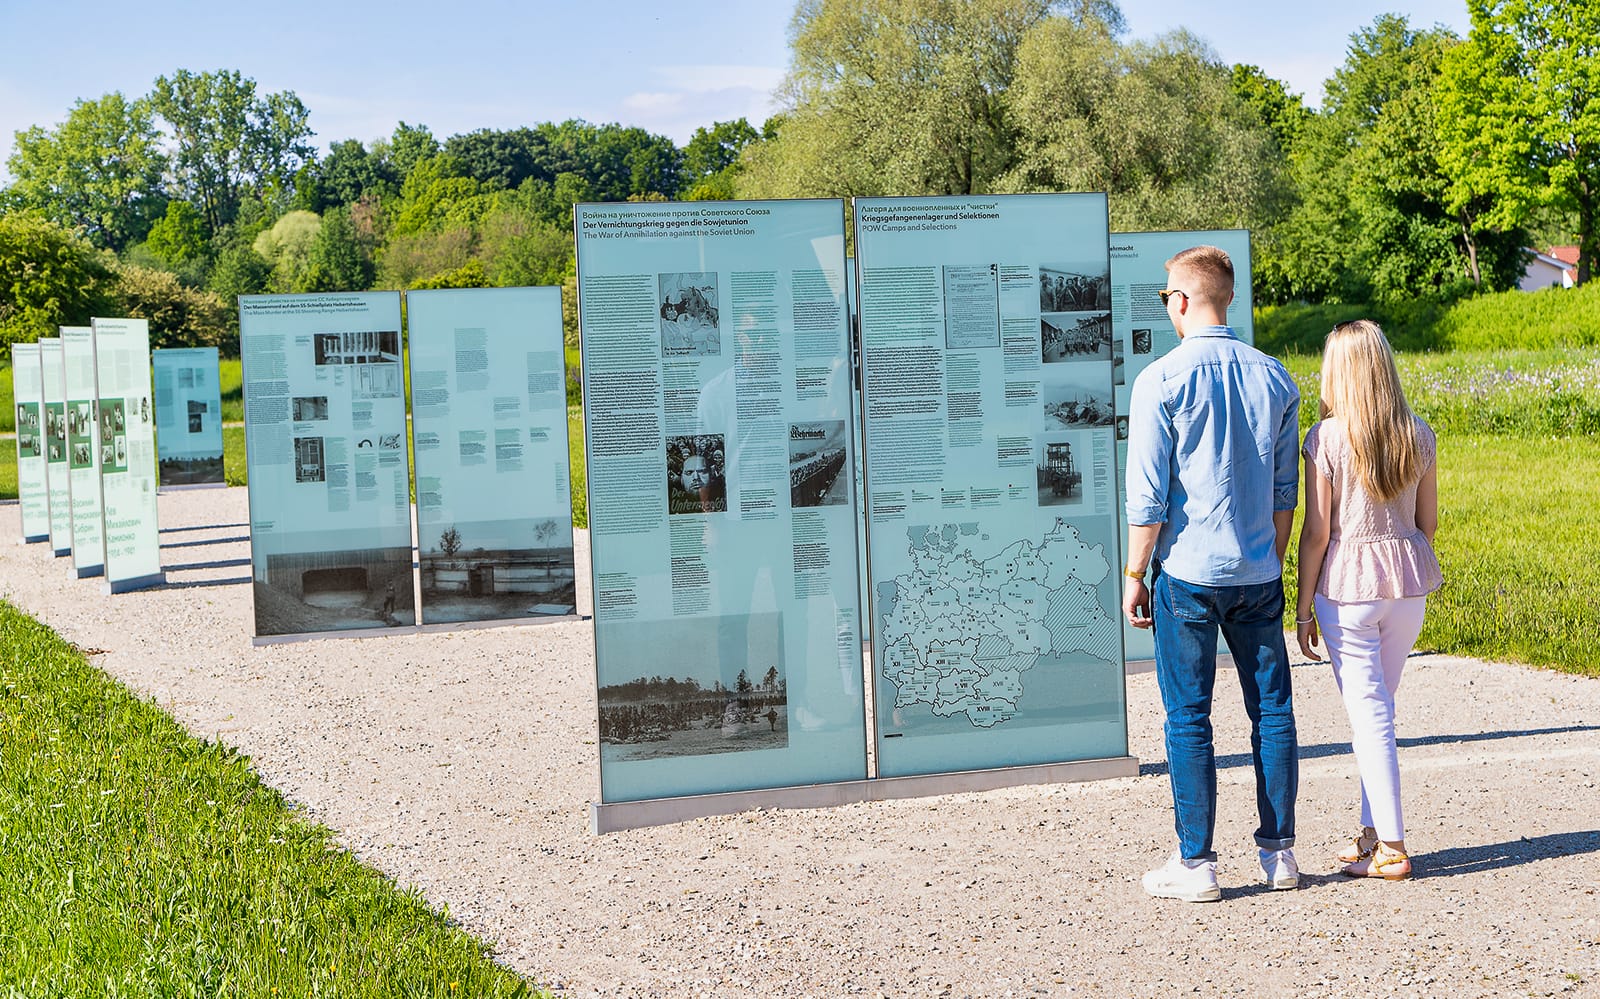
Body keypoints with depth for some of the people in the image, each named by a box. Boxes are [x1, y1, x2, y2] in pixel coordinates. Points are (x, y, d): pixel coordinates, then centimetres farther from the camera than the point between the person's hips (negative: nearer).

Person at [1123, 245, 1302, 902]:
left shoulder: (1161, 381, -10)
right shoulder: (1275, 378, 5)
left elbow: (1147, 494, -10)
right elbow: (1285, 488, 9)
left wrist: (1135, 575, -1)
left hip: (1187, 573, -4)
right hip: (1258, 574, 4)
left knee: (1188, 719, 3)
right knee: (1272, 710, 11)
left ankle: (1195, 865, 8)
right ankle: (1278, 853, 17)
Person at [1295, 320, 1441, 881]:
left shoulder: (1325, 439, -12)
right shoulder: (1418, 435, 3)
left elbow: (1317, 532, -11)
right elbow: (1428, 520, 9)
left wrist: (1304, 608, -3)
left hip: (1347, 582, -5)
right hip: (1408, 581, 5)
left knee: (1368, 712, 1)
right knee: (1376, 704, 18)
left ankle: (1391, 848, 4)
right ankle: (1374, 829, 24)